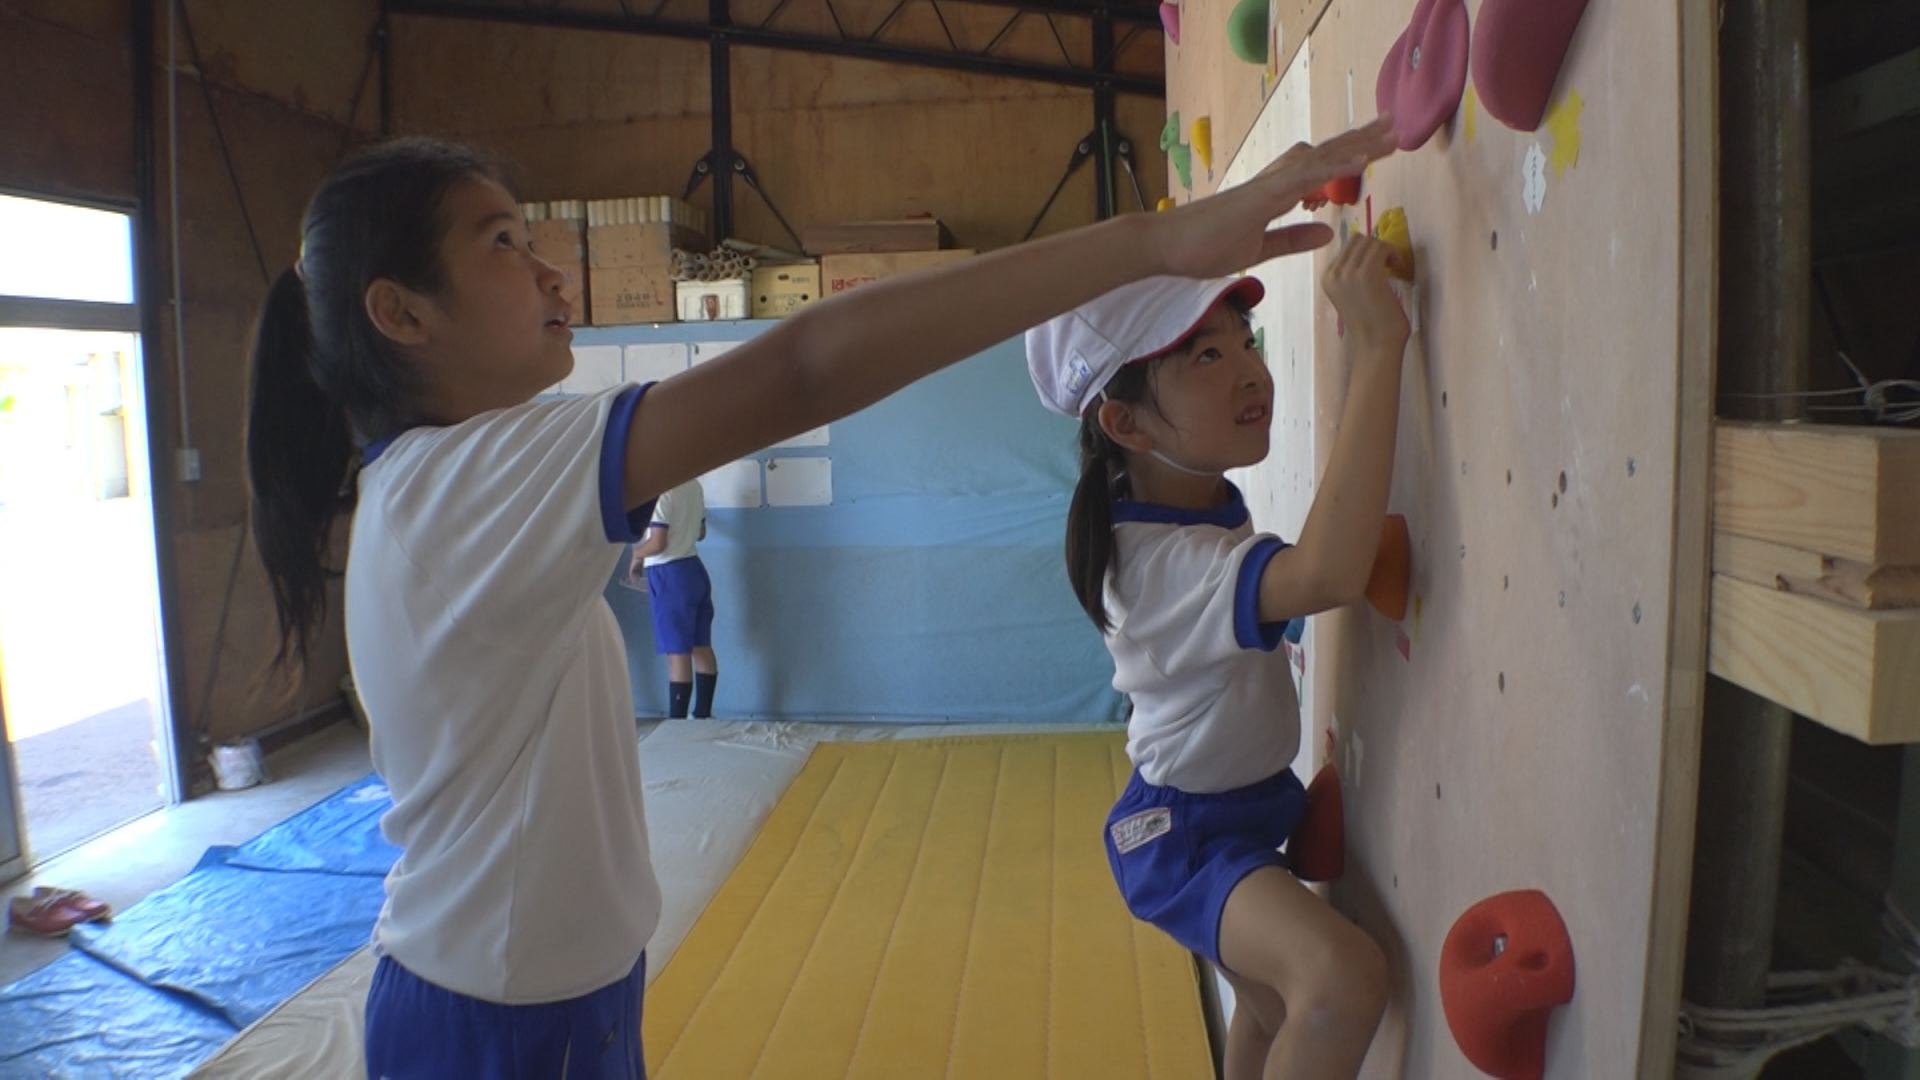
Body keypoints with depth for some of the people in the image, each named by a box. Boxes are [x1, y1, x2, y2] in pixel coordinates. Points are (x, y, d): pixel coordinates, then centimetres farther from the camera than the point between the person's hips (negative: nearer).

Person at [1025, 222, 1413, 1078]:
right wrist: (1377, 348, -50)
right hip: (1188, 835, -9)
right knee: (1344, 979, -31)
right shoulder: (1165, 562, -33)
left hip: (1252, 808, 9)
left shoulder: (1206, 502, -2)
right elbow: (1327, 573, -51)